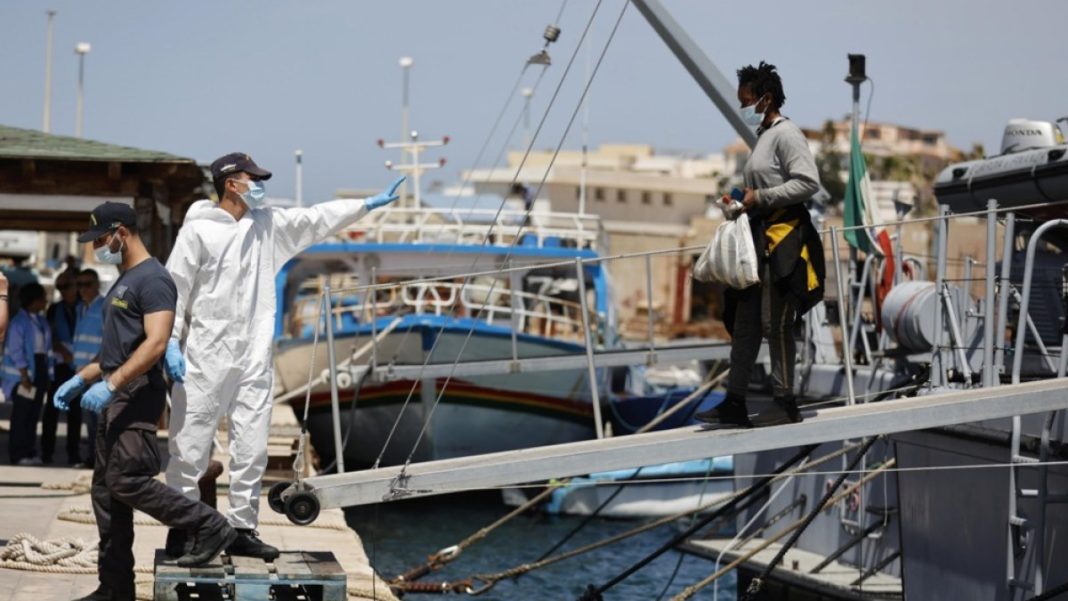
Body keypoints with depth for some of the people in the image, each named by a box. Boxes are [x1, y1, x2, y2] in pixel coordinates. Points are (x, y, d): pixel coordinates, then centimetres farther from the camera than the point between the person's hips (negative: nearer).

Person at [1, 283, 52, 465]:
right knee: (21, 414, -6)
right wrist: (24, 376, -18)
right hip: (23, 374, -7)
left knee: (34, 414, 9)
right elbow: (15, 351, -15)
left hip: (40, 370, 7)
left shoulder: (41, 321, 12)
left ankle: (30, 452, 14)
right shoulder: (19, 322, -12)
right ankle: (18, 455, -4)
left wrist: (47, 375, 11)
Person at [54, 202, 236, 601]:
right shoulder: (124, 281, 21)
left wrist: (111, 384, -28)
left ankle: (209, 526, -10)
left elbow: (156, 343, -23)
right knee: (106, 491, 8)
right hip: (116, 399, 10)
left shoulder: (152, 279, -11)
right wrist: (81, 379, 22)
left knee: (126, 481, -19)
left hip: (138, 395, -10)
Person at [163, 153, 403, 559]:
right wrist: (171, 343, -12)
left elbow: (318, 219, 16)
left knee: (252, 447, 6)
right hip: (205, 356, -5)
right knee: (191, 445, -2)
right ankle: (180, 529, 6)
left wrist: (370, 204, 14)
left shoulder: (268, 224, 11)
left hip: (254, 358, 6)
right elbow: (175, 287, -6)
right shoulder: (198, 229, -5)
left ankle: (243, 529, 13)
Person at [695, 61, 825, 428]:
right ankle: (735, 404, 14)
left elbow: (808, 182, -20)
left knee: (775, 324, -7)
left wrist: (759, 198, -18)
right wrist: (742, 202, 9)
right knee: (744, 324, 10)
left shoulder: (786, 134, -10)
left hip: (783, 241, -10)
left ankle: (787, 405, 0)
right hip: (758, 239, 10)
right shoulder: (763, 136, 18)